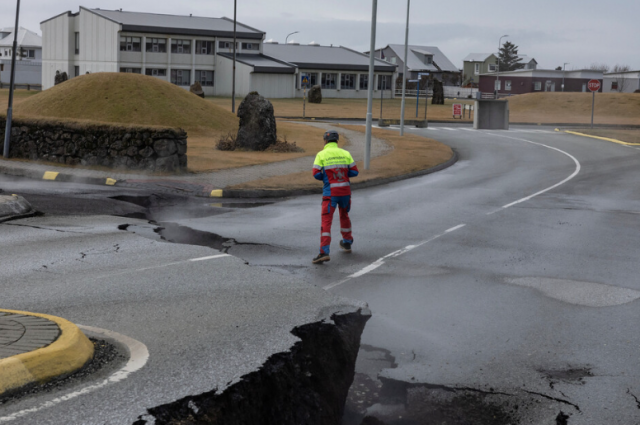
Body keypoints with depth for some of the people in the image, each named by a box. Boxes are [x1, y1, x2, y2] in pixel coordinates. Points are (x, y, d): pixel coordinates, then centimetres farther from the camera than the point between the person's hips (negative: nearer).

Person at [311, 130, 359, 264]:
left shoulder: (321, 154, -3)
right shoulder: (345, 153, 5)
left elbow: (316, 174, -9)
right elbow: (354, 171, 3)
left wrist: (327, 176, 11)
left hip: (330, 192, -4)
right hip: (345, 190, 4)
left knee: (326, 221, -6)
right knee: (344, 215, 27)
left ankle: (324, 252, -18)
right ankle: (347, 243, 41)